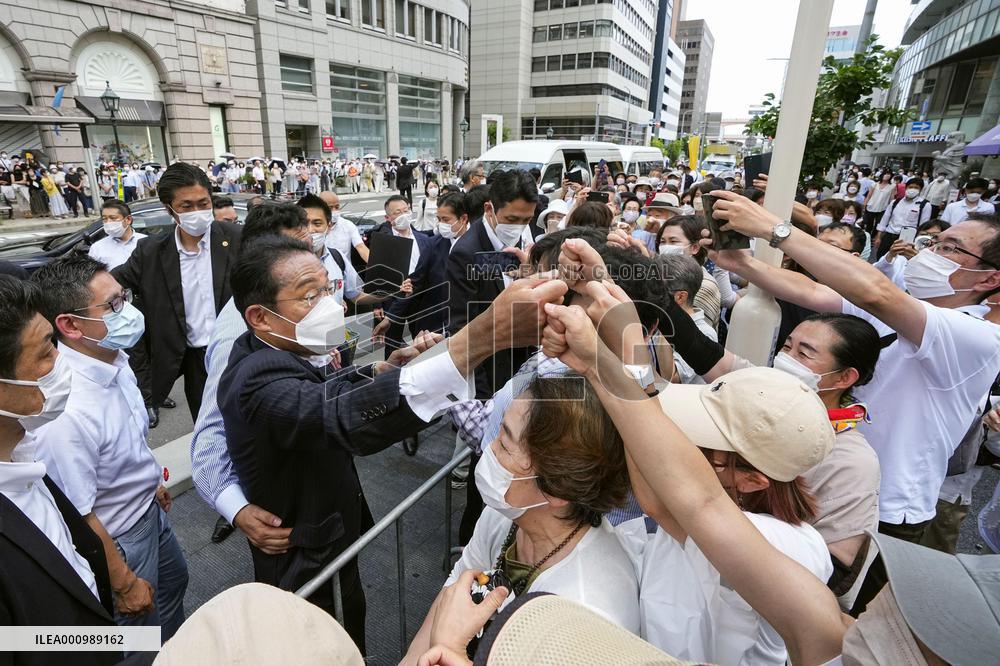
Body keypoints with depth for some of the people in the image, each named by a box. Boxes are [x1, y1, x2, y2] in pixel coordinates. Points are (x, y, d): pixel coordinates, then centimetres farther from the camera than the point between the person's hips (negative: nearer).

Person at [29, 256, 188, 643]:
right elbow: (78, 517, -27)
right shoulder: (64, 412, -38)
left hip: (149, 510, 8)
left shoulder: (114, 360, -13)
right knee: (144, 631, 18)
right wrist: (124, 583, -16)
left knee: (174, 583, 31)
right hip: (115, 539, -8)